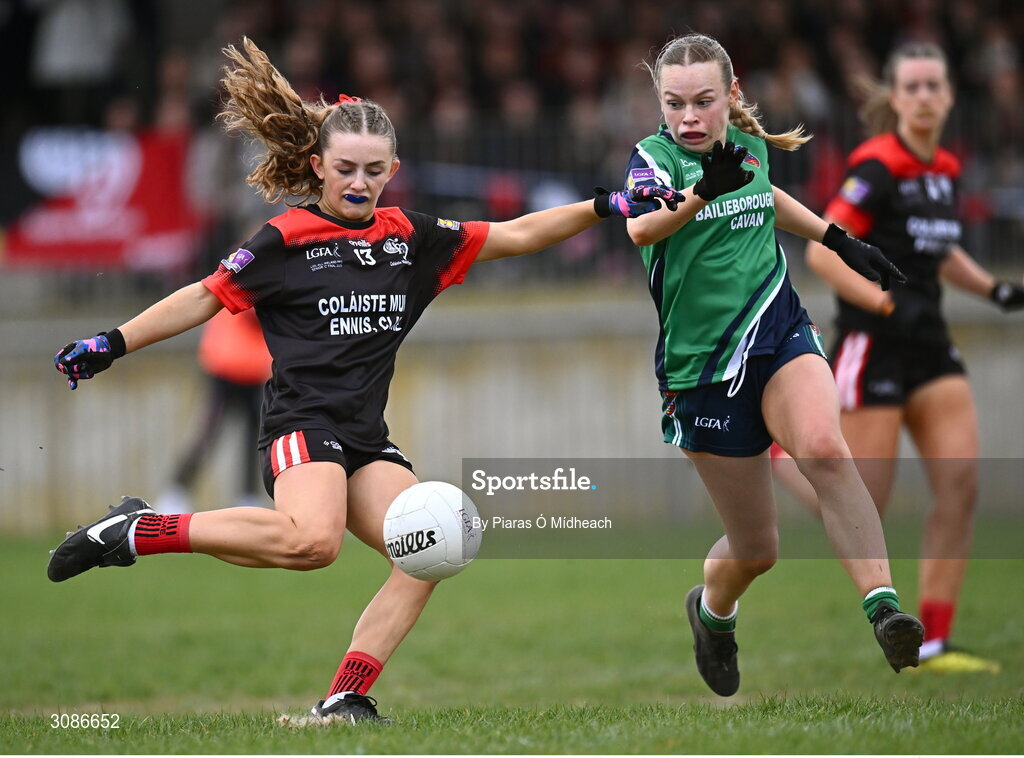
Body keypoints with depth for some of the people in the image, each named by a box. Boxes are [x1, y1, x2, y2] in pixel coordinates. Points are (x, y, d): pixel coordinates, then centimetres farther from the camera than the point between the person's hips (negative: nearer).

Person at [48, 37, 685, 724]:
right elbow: (207, 299, 5)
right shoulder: (285, 241, -1)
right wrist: (112, 344, -1)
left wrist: (603, 208, 9)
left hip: (368, 440, 6)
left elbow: (515, 236, 16)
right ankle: (139, 531, -21)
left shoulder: (414, 240, 12)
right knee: (312, 540, -34)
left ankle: (344, 699, -13)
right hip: (301, 425, -6)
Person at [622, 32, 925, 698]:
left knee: (824, 449, -32)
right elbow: (640, 227, -33)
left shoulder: (749, 144, 4)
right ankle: (713, 612, 39)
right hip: (703, 364, -2)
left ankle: (884, 608, -40)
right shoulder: (655, 156, -10)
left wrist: (839, 239, 28)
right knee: (755, 550, 3)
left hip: (782, 336, 2)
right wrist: (701, 195, -51)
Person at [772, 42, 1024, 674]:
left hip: (930, 346, 7)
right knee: (864, 509, -4)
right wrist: (887, 302, -27)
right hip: (873, 344, -7)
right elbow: (821, 250, -18)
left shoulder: (946, 170, 10)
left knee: (961, 485, -6)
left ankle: (932, 645, -1)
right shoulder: (878, 166, -14)